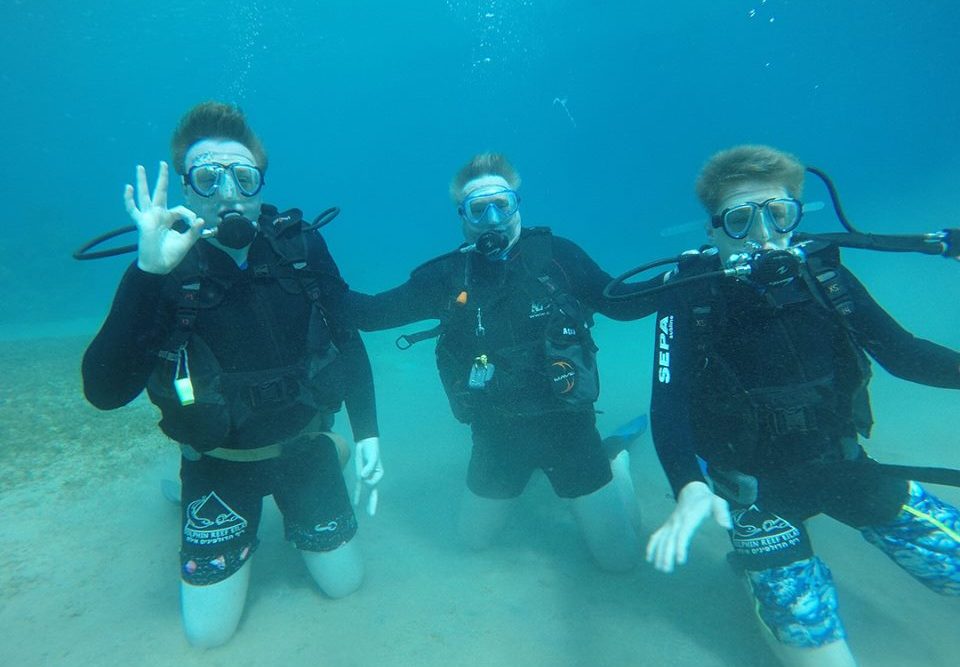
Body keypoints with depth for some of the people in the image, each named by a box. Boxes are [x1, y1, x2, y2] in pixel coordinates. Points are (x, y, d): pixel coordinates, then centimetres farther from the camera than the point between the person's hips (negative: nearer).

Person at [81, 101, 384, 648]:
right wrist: (149, 273, -37)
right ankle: (191, 495, 32)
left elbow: (347, 340, -1)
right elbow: (105, 392, -27)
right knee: (209, 630, 8)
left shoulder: (301, 246, -11)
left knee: (345, 582, 12)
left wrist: (368, 432, -4)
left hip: (302, 445, 2)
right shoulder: (164, 267, -16)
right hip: (220, 460, -1)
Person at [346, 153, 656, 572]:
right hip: (496, 433, 2)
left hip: (565, 422, -2)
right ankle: (532, 467, 44)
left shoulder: (555, 255, -10)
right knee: (474, 540, 25)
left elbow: (620, 303, -1)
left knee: (620, 558, 10)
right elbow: (370, 313, -3)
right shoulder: (448, 276, -7)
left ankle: (613, 455, 34)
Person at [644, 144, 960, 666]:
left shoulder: (823, 274, -8)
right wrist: (691, 489, -41)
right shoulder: (689, 299, -18)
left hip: (844, 465, 5)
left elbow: (903, 353, -1)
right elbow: (668, 404, -25)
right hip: (756, 484, -4)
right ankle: (762, 567, 24)